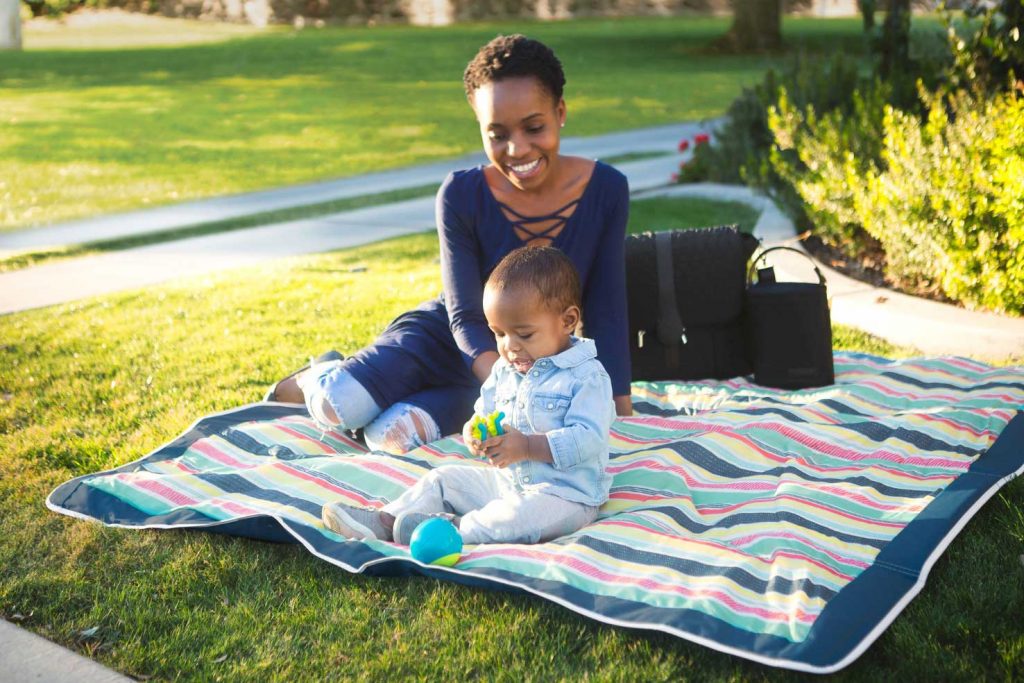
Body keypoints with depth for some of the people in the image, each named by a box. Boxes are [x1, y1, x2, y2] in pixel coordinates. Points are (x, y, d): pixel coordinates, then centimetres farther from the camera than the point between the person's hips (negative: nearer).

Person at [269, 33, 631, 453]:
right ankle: (314, 380, 8)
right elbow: (465, 317, -17)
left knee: (395, 435, -28)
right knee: (341, 403, -31)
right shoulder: (461, 195, -17)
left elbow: (606, 316, -8)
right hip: (444, 337, -1)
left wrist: (621, 414, -14)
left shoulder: (606, 190, -13)